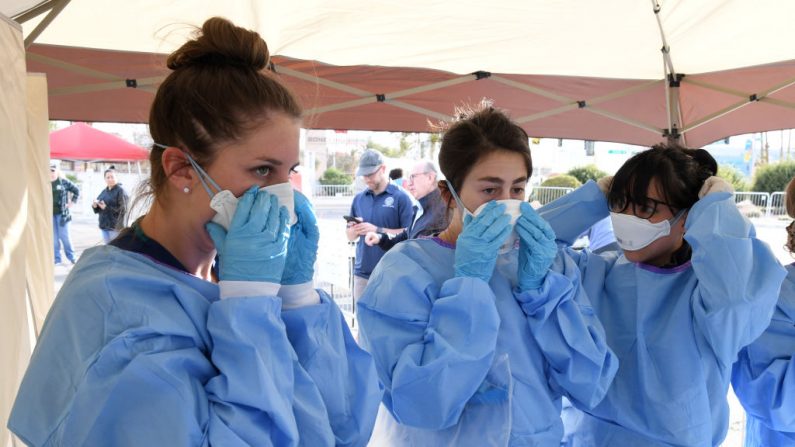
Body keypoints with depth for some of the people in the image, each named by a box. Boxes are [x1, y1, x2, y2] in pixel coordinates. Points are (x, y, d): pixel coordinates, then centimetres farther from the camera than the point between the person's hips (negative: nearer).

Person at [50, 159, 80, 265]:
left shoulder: (64, 182, -3)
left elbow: (76, 190, 6)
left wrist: (72, 202, 0)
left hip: (61, 213, -3)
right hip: (50, 213, 3)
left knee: (64, 235, 0)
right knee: (53, 237, 6)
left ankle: (71, 256, 14)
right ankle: (57, 258, 13)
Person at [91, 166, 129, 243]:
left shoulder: (120, 190, -9)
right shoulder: (104, 191, 13)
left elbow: (123, 209, -17)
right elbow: (98, 209, 16)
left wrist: (106, 208, -20)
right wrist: (95, 205, -6)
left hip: (116, 227, -7)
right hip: (104, 226, 7)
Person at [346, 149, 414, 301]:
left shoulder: (401, 197, -5)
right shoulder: (358, 198, 9)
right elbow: (350, 236, 14)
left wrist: (377, 231, -18)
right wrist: (354, 230, -9)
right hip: (362, 273, 5)